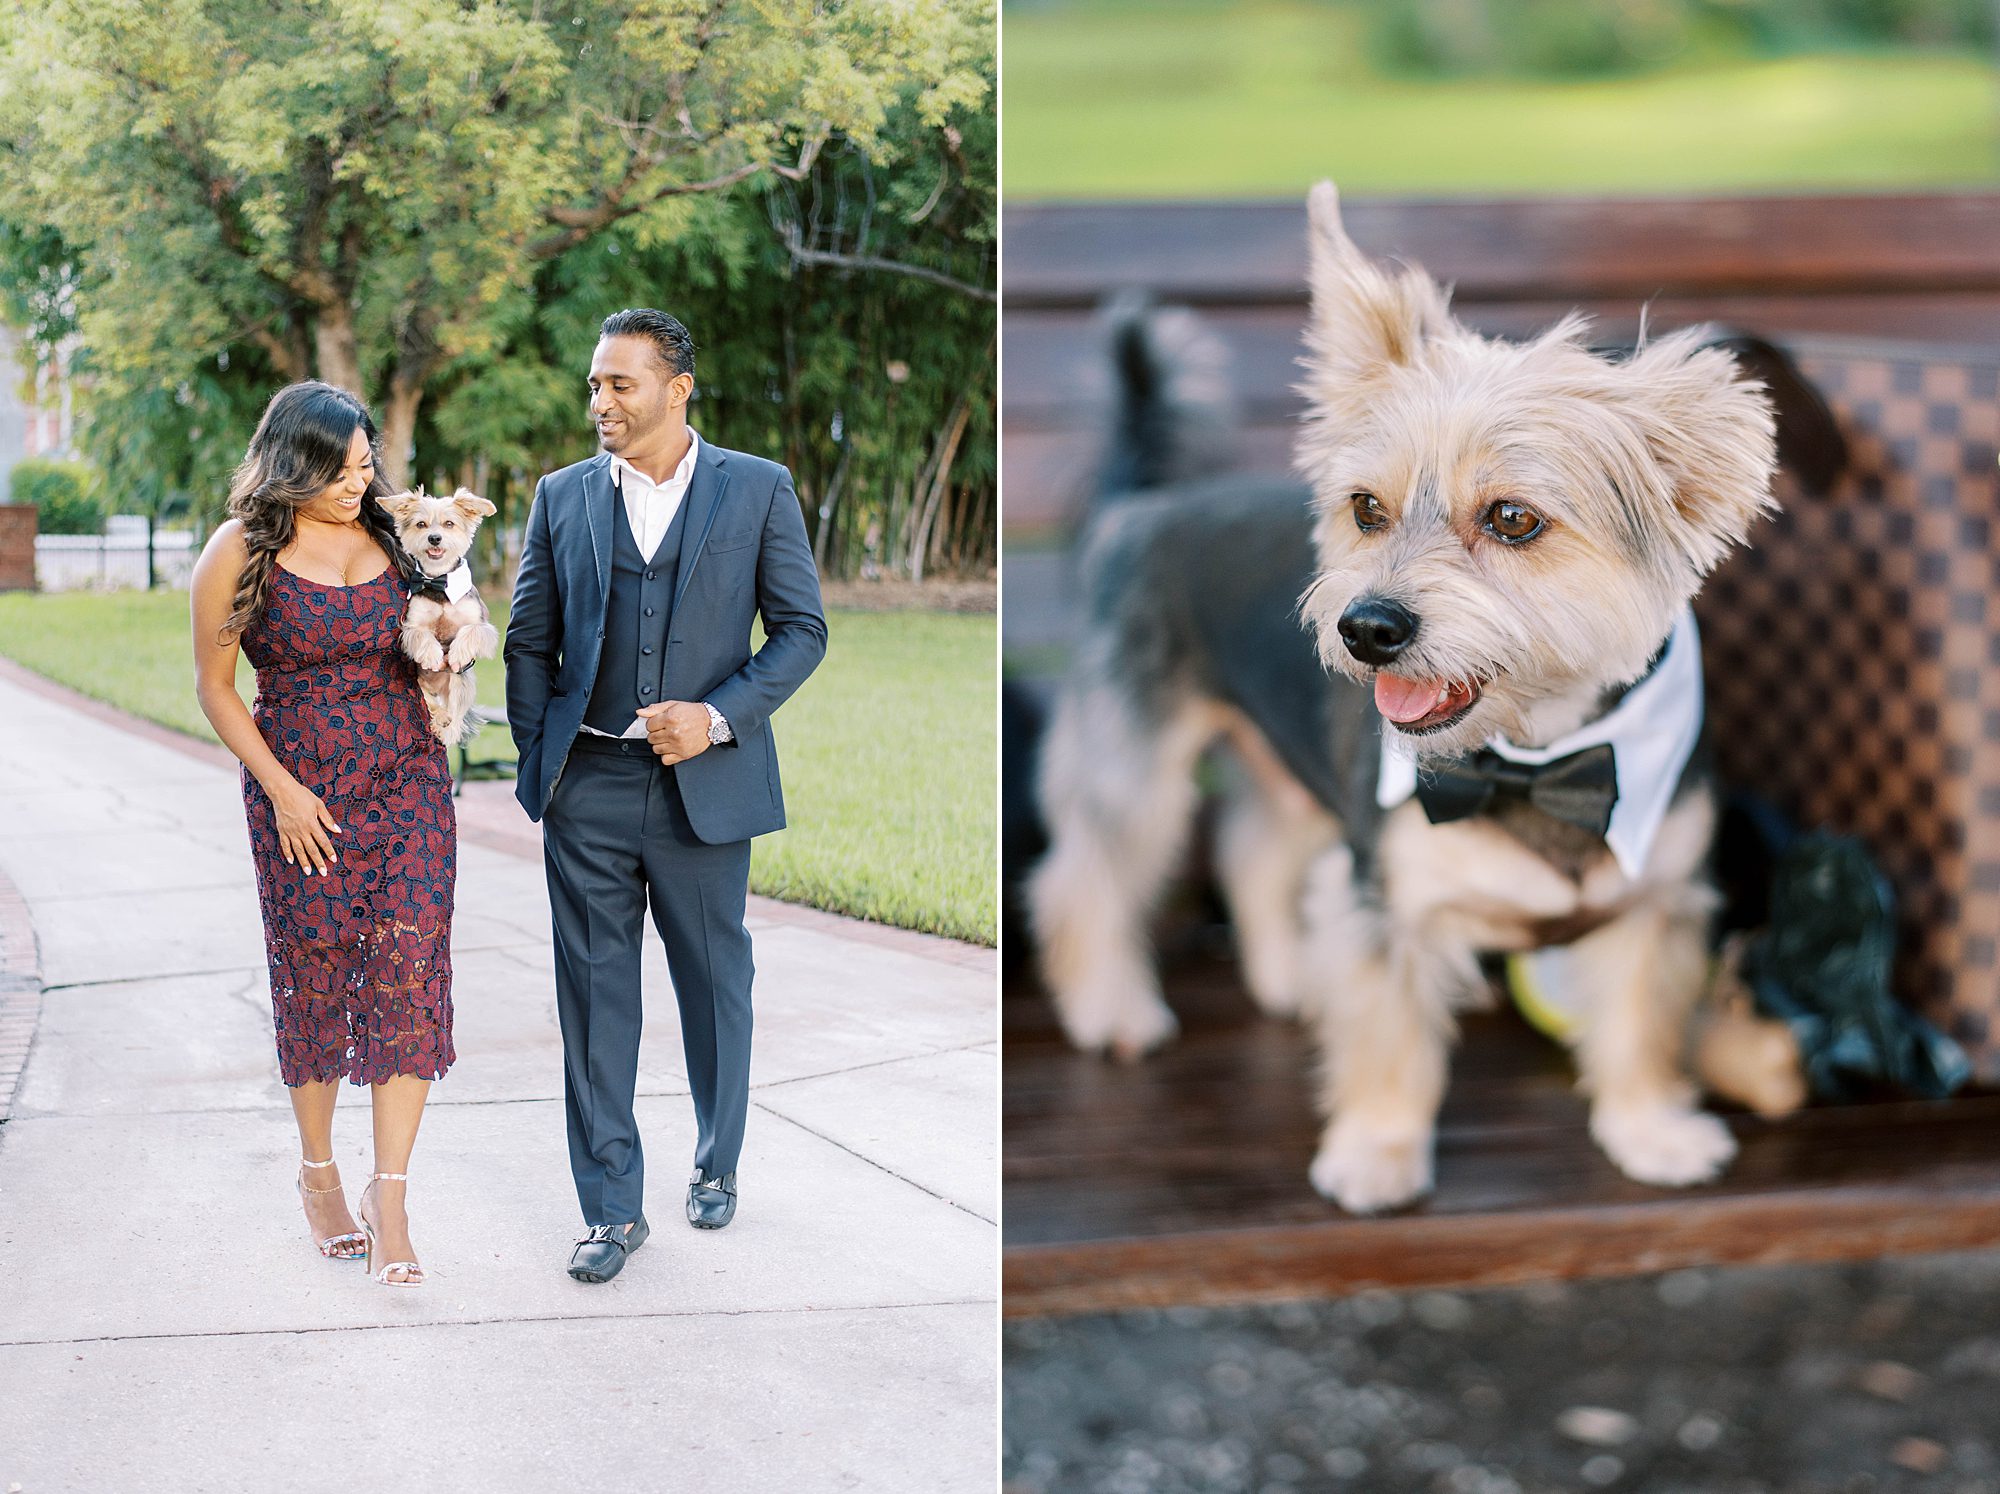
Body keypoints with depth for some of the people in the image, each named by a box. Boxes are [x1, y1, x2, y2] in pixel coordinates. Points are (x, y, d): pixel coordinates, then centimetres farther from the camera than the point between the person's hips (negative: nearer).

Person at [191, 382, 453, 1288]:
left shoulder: (393, 537, 5)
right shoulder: (241, 553, -5)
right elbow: (214, 684, 0)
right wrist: (281, 790, -7)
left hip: (407, 780, 2)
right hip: (299, 791, -2)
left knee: (408, 972, -9)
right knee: (314, 979, 6)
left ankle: (389, 1196, -7)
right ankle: (317, 1171, 26)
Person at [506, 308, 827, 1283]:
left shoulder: (759, 490, 0)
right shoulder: (562, 497, 6)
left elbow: (802, 629, 0)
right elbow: (529, 642, 11)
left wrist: (718, 717, -13)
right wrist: (539, 762, 3)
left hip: (706, 785, -1)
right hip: (589, 789, 1)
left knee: (714, 985, 12)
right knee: (595, 997, 3)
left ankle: (716, 1165, 34)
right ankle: (612, 1211, 11)